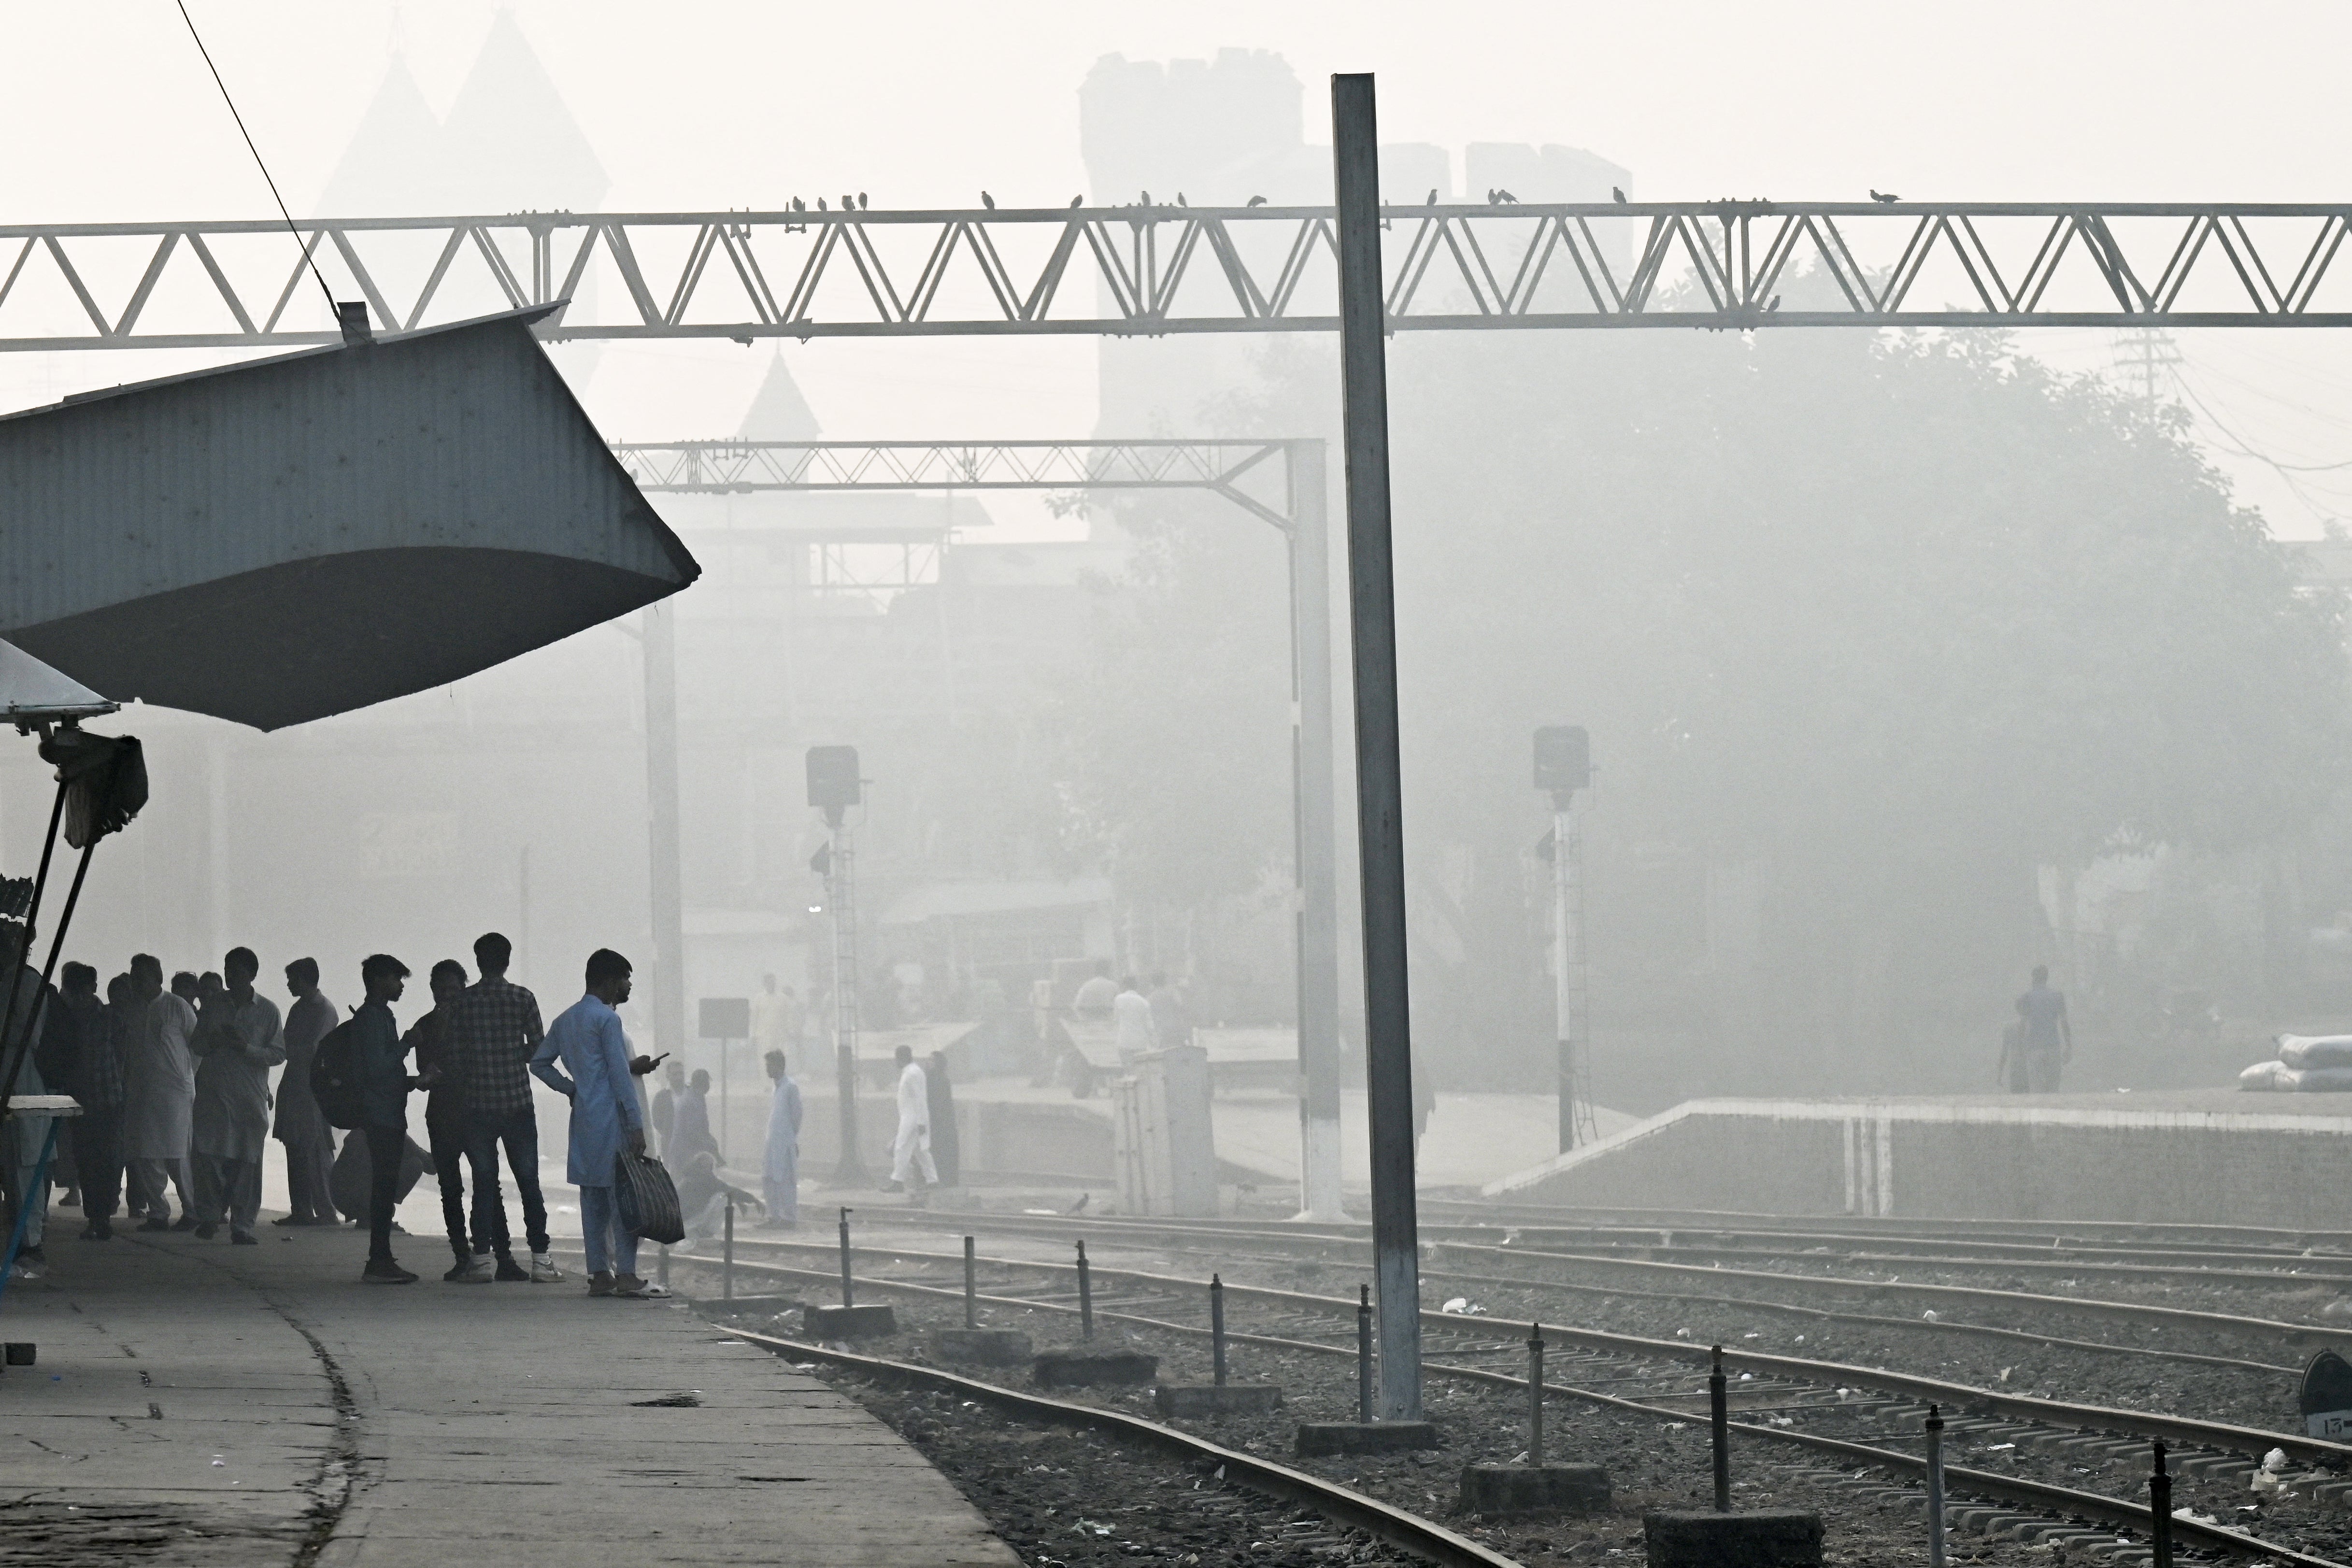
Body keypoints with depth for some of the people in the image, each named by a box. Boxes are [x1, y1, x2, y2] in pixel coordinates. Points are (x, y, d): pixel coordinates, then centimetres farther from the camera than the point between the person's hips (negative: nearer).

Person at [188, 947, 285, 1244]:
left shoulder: (268, 1010, 4)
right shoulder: (214, 1005, 10)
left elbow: (279, 1053, 1)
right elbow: (195, 1044, 15)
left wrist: (246, 1047, -13)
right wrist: (214, 1040, -7)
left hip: (250, 1097, -1)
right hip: (212, 1094, 1)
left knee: (247, 1161, -3)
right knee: (208, 1157, -8)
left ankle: (242, 1225, 2)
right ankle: (210, 1216, 5)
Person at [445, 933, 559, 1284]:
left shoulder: (464, 1002, -1)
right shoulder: (523, 999, -3)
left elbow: (454, 1055, 0)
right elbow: (539, 1050, -2)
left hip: (477, 1106, 1)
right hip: (518, 1103, -1)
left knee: (485, 1184, 6)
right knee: (528, 1182, 5)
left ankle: (483, 1257, 1)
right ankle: (540, 1258, 2)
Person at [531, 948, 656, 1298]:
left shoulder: (566, 1019, 14)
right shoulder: (606, 1019, -10)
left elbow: (539, 1062, 18)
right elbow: (619, 1075, -14)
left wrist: (569, 1088, 13)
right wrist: (636, 1125, -14)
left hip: (582, 1119, 8)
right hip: (610, 1118, -8)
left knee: (593, 1197, 9)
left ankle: (599, 1273, 8)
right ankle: (626, 1274, -12)